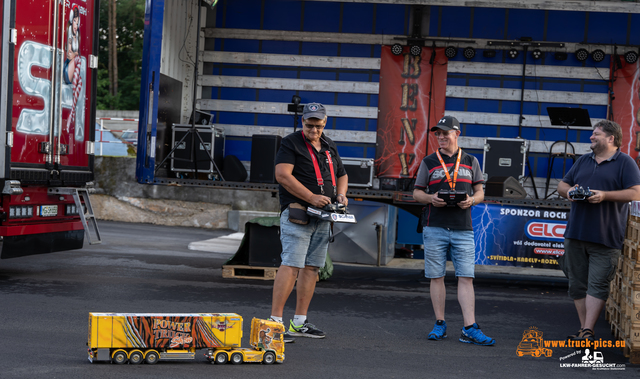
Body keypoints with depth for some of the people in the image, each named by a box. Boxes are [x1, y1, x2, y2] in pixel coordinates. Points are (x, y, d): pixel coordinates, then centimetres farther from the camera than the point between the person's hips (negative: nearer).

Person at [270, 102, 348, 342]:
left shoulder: (329, 147, 18)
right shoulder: (291, 143, -4)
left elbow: (342, 175, 28)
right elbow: (282, 175, -16)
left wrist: (341, 194, 5)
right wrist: (312, 197, -20)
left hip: (323, 216, 7)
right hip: (297, 213, -7)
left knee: (312, 267, 7)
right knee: (291, 265, -15)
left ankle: (299, 323, 13)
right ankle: (275, 321, -15)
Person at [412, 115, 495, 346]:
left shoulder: (470, 162, 12)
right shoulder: (428, 162, 9)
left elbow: (480, 192, 13)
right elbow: (417, 193, 9)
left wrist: (471, 200, -9)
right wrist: (431, 198, -12)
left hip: (463, 229, 0)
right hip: (435, 228, 0)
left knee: (466, 277, -5)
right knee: (436, 277, 3)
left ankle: (470, 329, -6)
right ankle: (440, 324, 13)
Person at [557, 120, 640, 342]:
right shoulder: (583, 161, 19)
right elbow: (562, 185, 22)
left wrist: (605, 195, -18)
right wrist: (568, 191, -2)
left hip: (605, 238, -6)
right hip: (575, 234, 6)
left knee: (597, 285, -9)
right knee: (578, 284, 7)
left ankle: (587, 332, -10)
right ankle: (584, 329, 15)